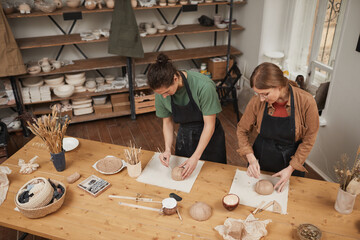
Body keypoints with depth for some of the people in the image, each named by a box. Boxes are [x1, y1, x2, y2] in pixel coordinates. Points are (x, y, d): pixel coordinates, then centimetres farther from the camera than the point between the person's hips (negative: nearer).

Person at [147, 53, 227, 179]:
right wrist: (168, 149, -17)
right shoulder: (161, 90, -16)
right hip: (184, 136, 4)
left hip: (209, 137, -3)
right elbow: (167, 122, -3)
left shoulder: (204, 86, -32)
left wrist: (196, 157, -24)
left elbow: (209, 125, -23)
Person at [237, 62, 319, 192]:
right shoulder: (257, 101, -20)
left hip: (291, 159, -1)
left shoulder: (306, 102, -24)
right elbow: (242, 130, -6)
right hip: (261, 159, 1)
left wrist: (291, 168, -14)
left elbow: (309, 140, -13)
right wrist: (251, 159, -18)